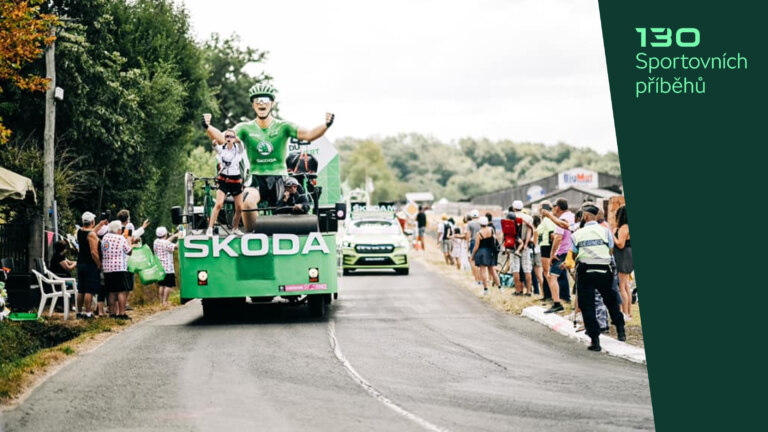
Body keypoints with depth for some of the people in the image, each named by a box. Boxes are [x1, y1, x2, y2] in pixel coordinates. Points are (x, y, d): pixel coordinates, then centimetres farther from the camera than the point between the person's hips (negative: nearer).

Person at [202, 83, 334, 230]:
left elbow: (308, 135, -15)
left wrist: (326, 125, -33)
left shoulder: (283, 127, -1)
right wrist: (207, 127, -33)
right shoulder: (246, 128, 1)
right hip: (257, 178, -1)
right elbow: (222, 138, -13)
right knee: (248, 202, -30)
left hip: (278, 178, 1)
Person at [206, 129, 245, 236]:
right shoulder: (221, 149, 1)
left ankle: (235, 228, 26)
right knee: (219, 204, -19)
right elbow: (215, 146, -22)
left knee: (239, 208, 5)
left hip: (236, 180, 2)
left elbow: (240, 144, -23)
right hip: (223, 180, -2)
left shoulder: (238, 148, 1)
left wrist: (238, 140, -47)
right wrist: (214, 142, -47)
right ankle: (210, 229, -19)